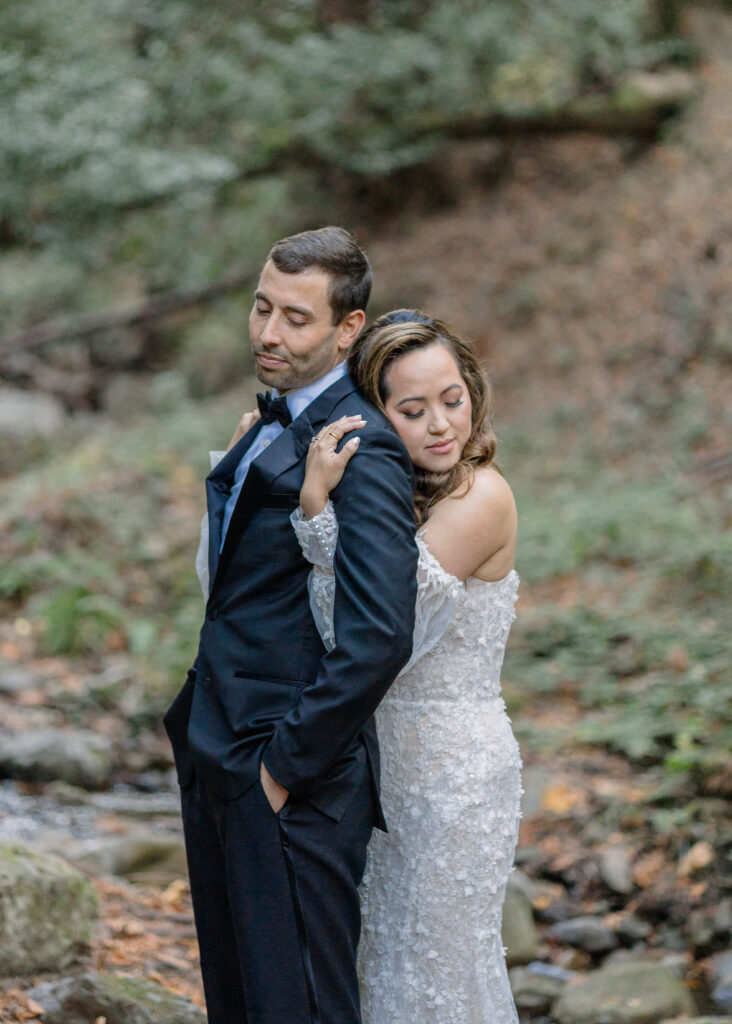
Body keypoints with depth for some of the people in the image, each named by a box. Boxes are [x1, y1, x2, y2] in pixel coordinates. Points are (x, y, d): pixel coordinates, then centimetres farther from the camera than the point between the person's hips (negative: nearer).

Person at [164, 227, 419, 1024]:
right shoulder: (268, 427, 14)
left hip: (293, 779, -9)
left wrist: (287, 762, -20)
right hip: (218, 762, 9)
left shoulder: (362, 452, -17)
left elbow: (380, 635, -27)